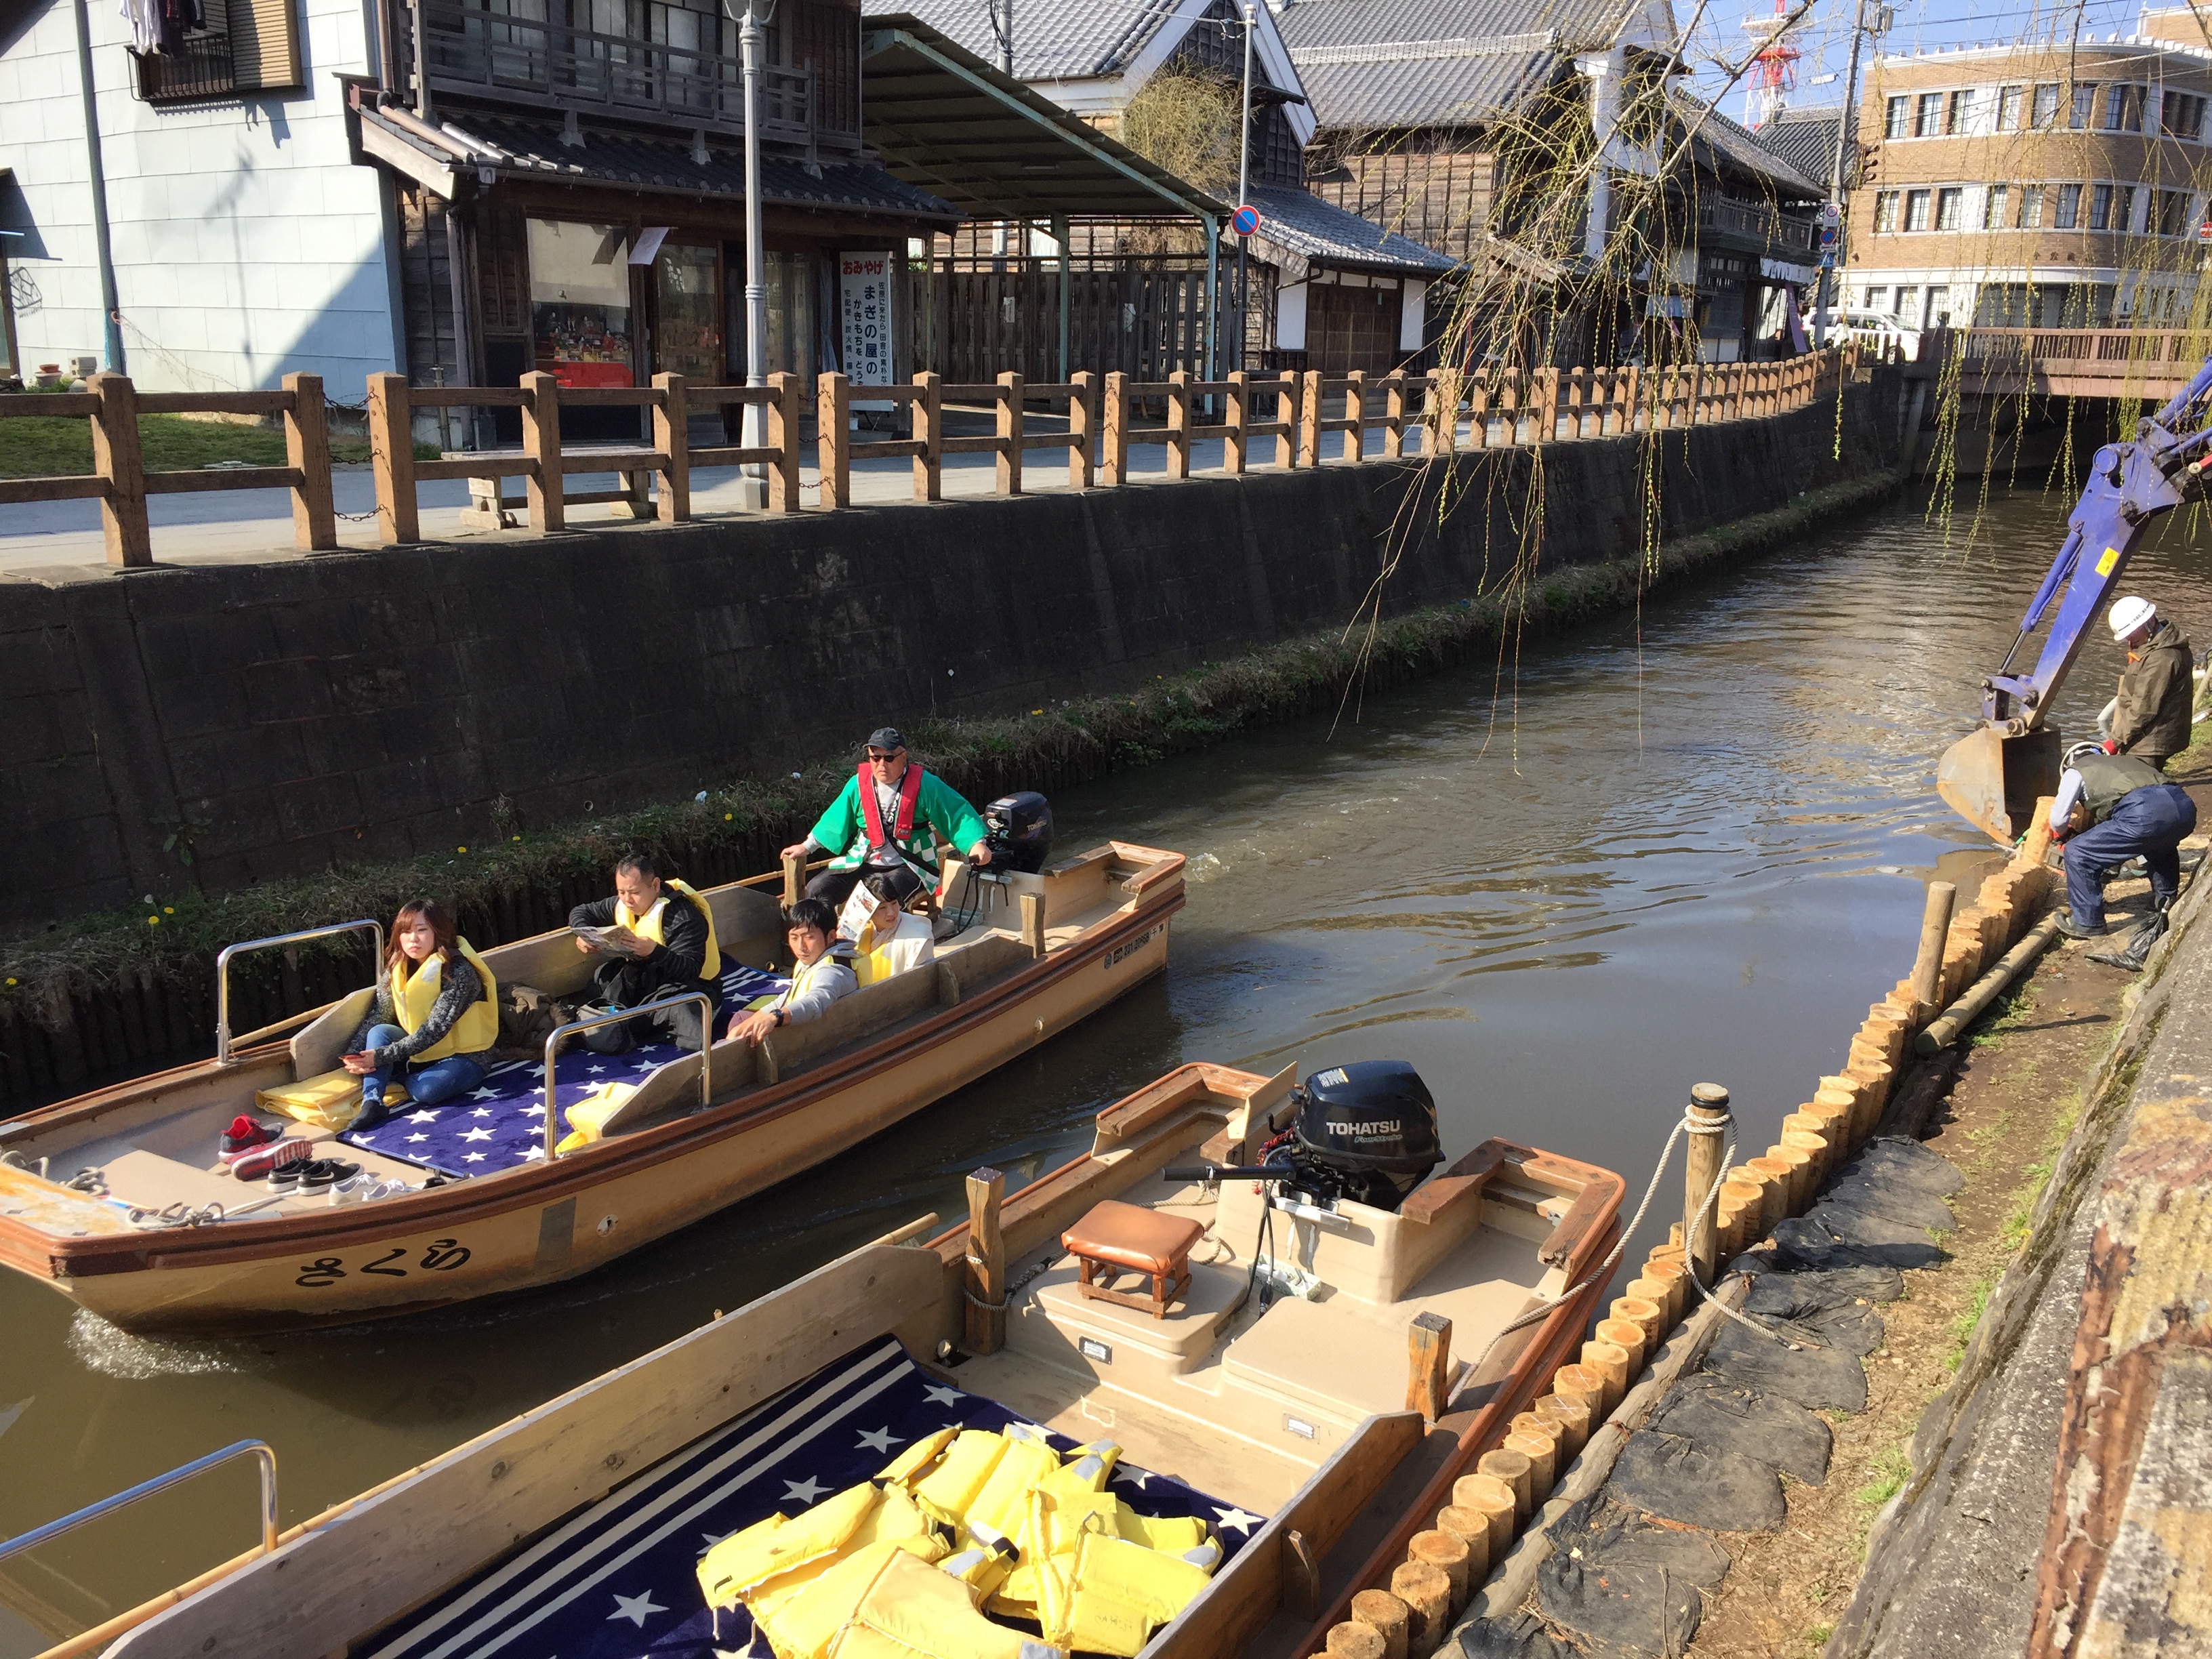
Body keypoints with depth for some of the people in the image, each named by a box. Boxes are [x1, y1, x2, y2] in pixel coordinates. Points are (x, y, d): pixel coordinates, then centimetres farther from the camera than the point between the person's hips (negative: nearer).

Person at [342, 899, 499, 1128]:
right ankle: (371, 1102, -26)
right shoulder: (396, 970, -1)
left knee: (425, 1090, -32)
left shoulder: (459, 972, -23)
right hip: (420, 1051, 6)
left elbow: (434, 1030, -28)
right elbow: (375, 1018, -5)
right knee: (379, 1032, -18)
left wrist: (381, 1056, -31)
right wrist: (352, 1056, -22)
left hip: (463, 1056, -6)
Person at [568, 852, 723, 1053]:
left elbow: (690, 970, -30)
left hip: (693, 986, -8)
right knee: (604, 975, -13)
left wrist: (655, 952, -47)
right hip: (648, 976, 8)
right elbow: (581, 912, 13)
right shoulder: (622, 905, -1)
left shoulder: (684, 917, -24)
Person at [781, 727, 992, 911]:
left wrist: (976, 843, -22)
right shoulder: (858, 784, 2)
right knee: (816, 891, -10)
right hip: (863, 861, 4)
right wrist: (806, 847, 16)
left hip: (908, 867, -4)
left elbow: (957, 812, -8)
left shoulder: (924, 784, -8)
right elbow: (836, 820, 14)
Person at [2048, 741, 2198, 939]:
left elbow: (2058, 820, 16)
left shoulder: (2076, 771, 21)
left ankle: (2087, 923, 8)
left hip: (2145, 815, -7)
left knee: (2078, 854, 4)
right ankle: (2165, 901, 47)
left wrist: (2061, 833, 41)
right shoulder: (2128, 760, 40)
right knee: (2161, 846, 42)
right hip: (2185, 806, 7)